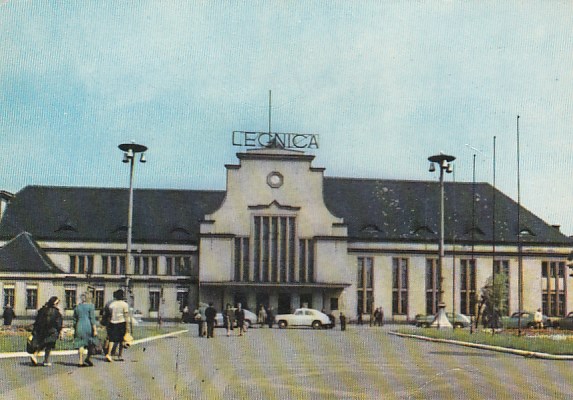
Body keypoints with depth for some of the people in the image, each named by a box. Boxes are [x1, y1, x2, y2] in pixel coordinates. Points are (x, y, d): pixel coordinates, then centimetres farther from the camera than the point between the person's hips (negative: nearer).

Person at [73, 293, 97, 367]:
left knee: (81, 345, 4)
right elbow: (92, 318, -9)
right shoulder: (90, 306, -2)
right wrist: (95, 329, -10)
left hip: (79, 327, 4)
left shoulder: (77, 307, 11)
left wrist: (75, 330, 22)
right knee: (91, 343, 10)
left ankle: (81, 361, 0)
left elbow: (74, 320, 14)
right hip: (88, 326, -4)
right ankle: (88, 358, 1)